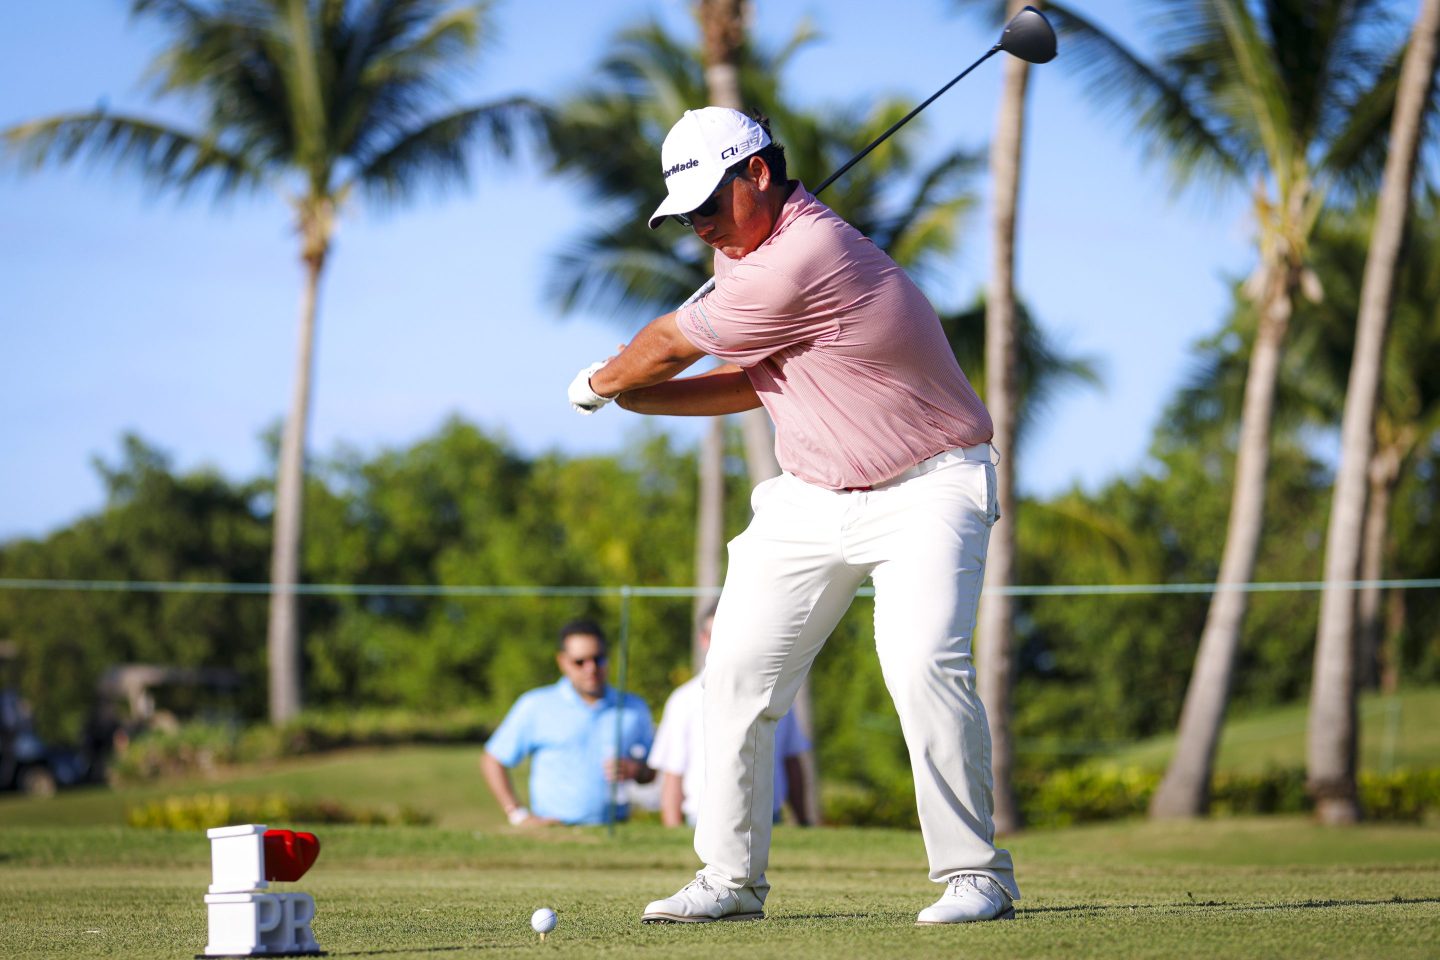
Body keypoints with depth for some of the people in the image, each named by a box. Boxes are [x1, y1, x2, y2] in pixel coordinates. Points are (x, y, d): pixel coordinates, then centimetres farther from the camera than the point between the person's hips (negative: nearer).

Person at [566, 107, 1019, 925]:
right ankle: (732, 880, 13)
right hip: (811, 495, 9)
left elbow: (671, 343, -13)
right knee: (737, 673, 3)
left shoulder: (803, 258, -26)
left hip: (927, 490, -9)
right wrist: (636, 397, 1)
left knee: (923, 666, -25)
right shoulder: (754, 246, 4)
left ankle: (976, 874, -12)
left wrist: (599, 382, 7)